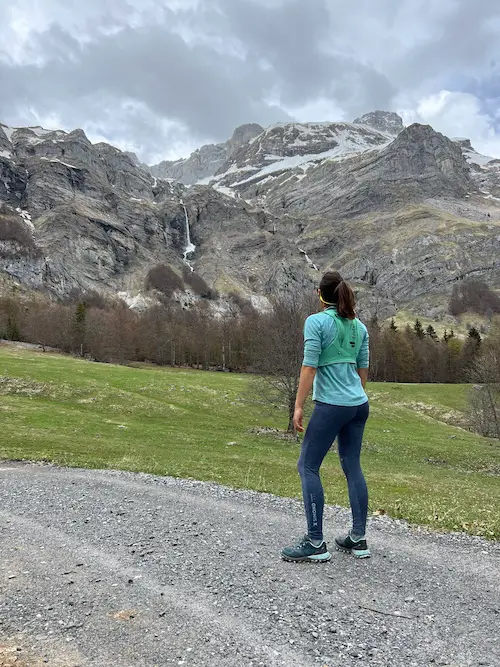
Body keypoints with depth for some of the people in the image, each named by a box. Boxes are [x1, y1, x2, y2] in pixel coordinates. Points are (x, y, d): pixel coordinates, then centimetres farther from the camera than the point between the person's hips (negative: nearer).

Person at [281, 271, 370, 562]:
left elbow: (309, 367, -13)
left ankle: (316, 544, 3)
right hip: (359, 404, 7)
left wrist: (299, 406, -9)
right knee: (353, 467, 14)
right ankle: (358, 539, 21)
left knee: (308, 467, 2)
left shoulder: (316, 322, -9)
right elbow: (363, 370, 14)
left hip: (331, 405, -7)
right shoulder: (360, 326, 10)